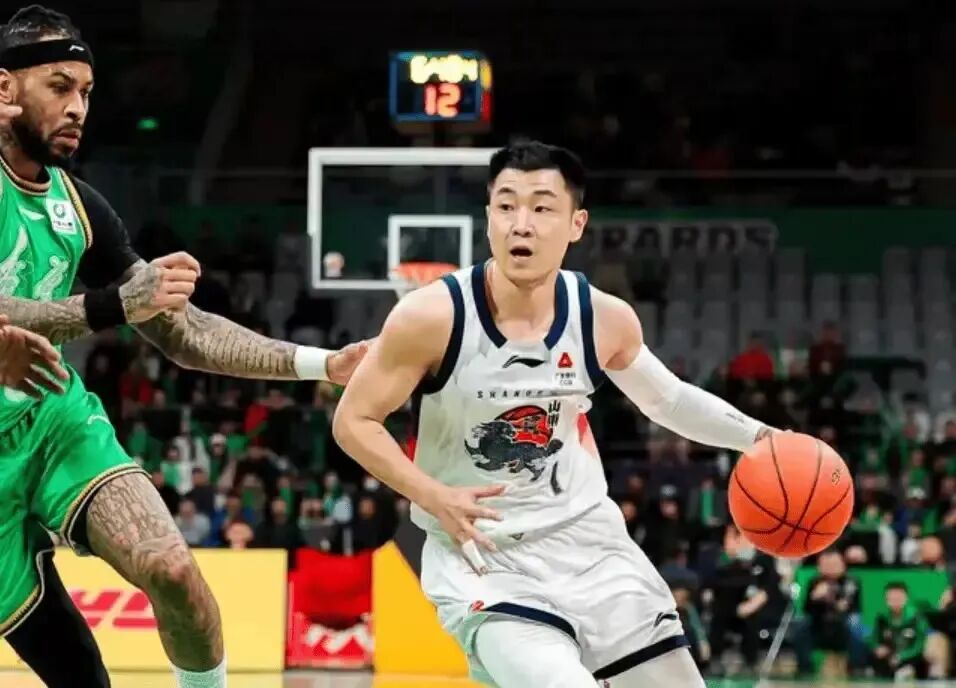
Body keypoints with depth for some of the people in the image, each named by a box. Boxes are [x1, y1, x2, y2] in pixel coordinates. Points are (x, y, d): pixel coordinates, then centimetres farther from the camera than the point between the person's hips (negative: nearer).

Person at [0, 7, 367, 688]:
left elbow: (184, 332, 11)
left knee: (172, 569, -20)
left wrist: (322, 364, 3)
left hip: (59, 423, 5)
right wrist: (113, 305, -35)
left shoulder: (80, 208, 5)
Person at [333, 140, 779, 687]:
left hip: (588, 541, 5)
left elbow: (667, 399, 14)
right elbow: (354, 420, -8)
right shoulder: (433, 317, -18)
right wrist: (433, 498, -19)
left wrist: (757, 437, 2)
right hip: (482, 558, -5)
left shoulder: (606, 319, -6)